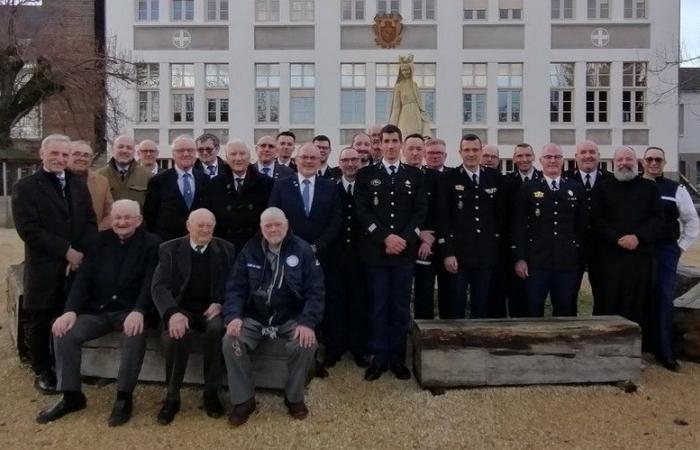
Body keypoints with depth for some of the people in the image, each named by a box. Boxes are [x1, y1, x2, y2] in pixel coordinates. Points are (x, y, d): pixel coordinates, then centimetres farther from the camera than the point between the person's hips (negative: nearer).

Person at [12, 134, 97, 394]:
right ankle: (42, 372, 25)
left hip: (77, 265, 3)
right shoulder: (25, 187, -2)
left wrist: (80, 253, -8)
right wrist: (66, 251, -15)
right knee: (40, 323, 8)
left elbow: (90, 223, 7)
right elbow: (28, 230, -11)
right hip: (44, 269, -3)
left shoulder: (78, 186, 13)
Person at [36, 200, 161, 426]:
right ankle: (71, 395, -3)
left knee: (135, 333, -35)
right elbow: (83, 279, 3)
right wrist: (70, 310, -14)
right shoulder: (99, 241, 10)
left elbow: (151, 283, -12)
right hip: (98, 309, 4)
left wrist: (138, 312, -30)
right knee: (64, 332, -18)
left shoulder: (151, 243, -1)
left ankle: (124, 396, -20)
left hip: (130, 310, -4)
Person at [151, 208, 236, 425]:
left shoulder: (225, 249, 7)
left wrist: (220, 303, -12)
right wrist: (173, 313, -26)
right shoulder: (170, 249, 3)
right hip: (181, 310, 0)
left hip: (211, 310, 1)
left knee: (217, 328, -33)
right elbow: (159, 286, -7)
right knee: (177, 332, -33)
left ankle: (211, 392, -16)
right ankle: (172, 395, -15)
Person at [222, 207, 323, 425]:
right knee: (230, 342, -23)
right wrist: (233, 316, -18)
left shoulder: (302, 250, -3)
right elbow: (235, 288, 1)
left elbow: (315, 290, -7)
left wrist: (308, 322, -22)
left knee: (306, 343, -29)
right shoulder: (250, 250, 3)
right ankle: (243, 400, -2)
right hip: (254, 318, 2)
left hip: (291, 318, -2)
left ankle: (294, 397, -1)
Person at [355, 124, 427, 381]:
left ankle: (398, 359, 18)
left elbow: (421, 211, 2)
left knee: (401, 308, 7)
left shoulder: (415, 175, 9)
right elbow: (362, 212, -4)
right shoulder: (366, 175, 5)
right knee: (378, 307, 5)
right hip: (376, 251, -1)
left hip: (405, 251, 1)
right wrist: (385, 238, -14)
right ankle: (379, 358, 15)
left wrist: (404, 239, -11)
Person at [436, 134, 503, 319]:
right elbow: (442, 218, -6)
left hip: (486, 254, 3)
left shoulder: (494, 177, 8)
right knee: (455, 308, 4)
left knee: (481, 308, 11)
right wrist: (447, 252, -12)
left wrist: (499, 244, 7)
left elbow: (500, 213, 12)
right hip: (458, 253, -3)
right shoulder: (449, 178, -2)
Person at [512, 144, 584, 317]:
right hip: (536, 261, -2)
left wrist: (581, 254, 9)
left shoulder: (576, 189, 10)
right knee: (533, 310, 4)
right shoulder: (527, 189, 3)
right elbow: (518, 226, 0)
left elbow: (581, 224, 13)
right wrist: (519, 258, -5)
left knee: (565, 311, 9)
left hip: (567, 262, 2)